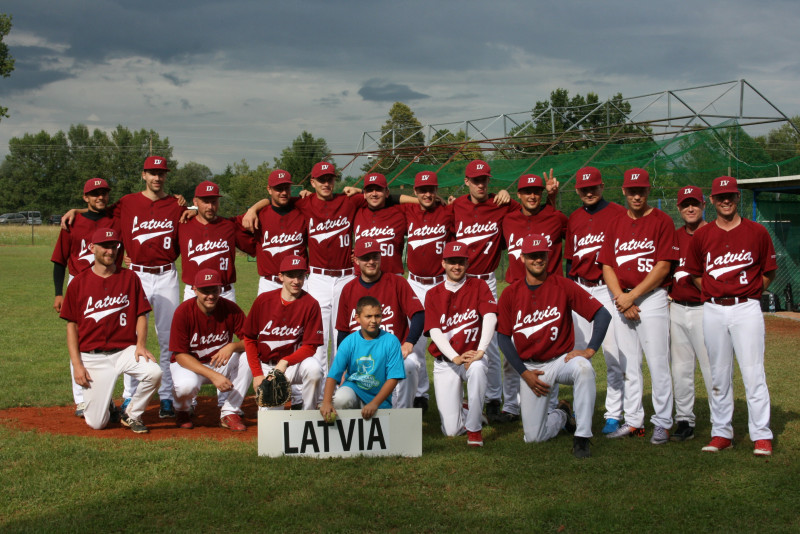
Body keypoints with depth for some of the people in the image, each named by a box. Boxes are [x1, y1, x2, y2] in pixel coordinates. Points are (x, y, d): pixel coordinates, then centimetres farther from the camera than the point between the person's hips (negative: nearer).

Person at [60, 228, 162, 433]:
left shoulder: (129, 278, 6)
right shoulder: (79, 282, 3)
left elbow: (141, 315, 7)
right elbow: (71, 325, 4)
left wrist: (141, 344, -12)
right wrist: (77, 364, -5)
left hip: (125, 350, 1)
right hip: (93, 357, -1)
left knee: (154, 372, -31)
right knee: (96, 423, -8)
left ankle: (132, 414, -3)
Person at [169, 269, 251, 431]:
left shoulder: (230, 309, -13)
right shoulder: (183, 312, -20)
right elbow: (180, 355, -20)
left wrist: (233, 346, -37)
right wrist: (213, 375, -32)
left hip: (220, 362, 3)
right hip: (188, 363, -3)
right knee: (187, 385, -37)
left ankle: (229, 413, -11)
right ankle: (182, 411, 4)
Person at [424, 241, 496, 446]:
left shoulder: (478, 286, 0)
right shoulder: (433, 294, 4)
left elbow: (490, 317, -14)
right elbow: (434, 331, -6)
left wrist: (480, 351, -28)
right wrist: (455, 357, -22)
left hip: (472, 356, -1)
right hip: (445, 362, 1)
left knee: (477, 368, -41)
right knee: (451, 430, -7)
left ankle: (474, 427, -23)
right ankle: (464, 411, 32)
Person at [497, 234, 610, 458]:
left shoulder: (563, 286, -6)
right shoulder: (510, 294, -1)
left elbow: (603, 314, -9)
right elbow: (504, 338, 2)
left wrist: (590, 350, -20)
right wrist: (524, 373, -7)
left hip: (562, 359, -2)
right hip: (531, 367, 2)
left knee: (583, 368, -39)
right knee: (533, 437, -5)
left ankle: (582, 438, -28)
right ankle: (561, 415, 30)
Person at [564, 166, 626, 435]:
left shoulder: (618, 213, -2)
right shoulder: (574, 218, 15)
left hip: (609, 289, -5)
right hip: (579, 289, 5)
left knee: (614, 354, -6)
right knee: (577, 351, 8)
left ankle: (614, 415, 0)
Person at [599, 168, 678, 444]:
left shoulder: (662, 221, -3)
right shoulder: (615, 224, 13)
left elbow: (663, 267, -10)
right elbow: (607, 266, 8)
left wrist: (632, 296, -13)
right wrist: (621, 298, -7)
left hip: (652, 298, -5)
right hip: (621, 300, 5)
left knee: (658, 363, -6)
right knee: (628, 364, 9)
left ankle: (662, 423, 1)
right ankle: (633, 421, 16)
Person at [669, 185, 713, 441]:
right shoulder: (674, 237, 13)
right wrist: (669, 292, 10)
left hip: (704, 309, -6)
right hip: (677, 309, 6)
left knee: (711, 367, -7)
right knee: (680, 369, 9)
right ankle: (684, 422, 18)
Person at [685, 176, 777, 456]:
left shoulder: (757, 232, 1)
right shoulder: (702, 235, 6)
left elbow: (769, 271, 8)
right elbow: (694, 272, 16)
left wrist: (748, 295, 4)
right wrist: (713, 294, 8)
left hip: (746, 308, -3)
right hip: (712, 310, 3)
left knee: (753, 372, -7)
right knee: (719, 375, 7)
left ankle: (762, 436, -3)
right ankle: (721, 433, 15)